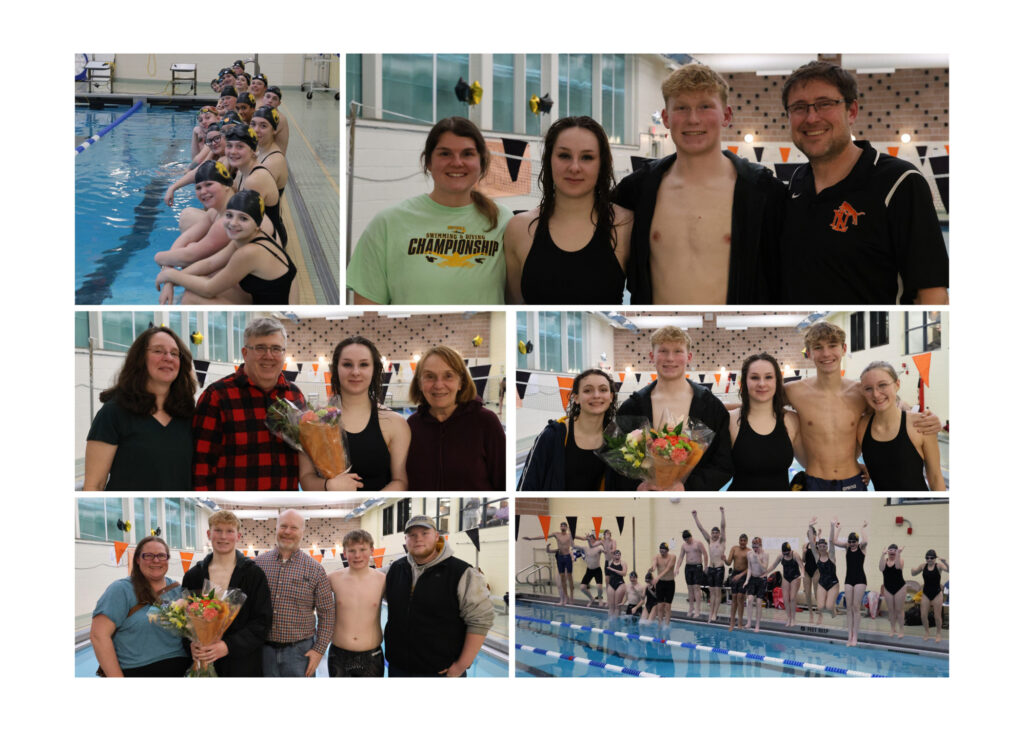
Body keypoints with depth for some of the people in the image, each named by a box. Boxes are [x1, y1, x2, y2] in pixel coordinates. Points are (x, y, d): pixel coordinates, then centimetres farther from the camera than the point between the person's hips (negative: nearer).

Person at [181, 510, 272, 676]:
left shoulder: (254, 574, -2)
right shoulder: (193, 575, 7)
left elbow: (263, 620, -6)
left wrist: (228, 645, -18)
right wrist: (191, 643, -11)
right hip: (202, 663, 2)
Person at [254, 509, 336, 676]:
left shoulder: (315, 570, 0)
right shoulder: (259, 563, 4)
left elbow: (326, 613, 2)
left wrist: (319, 650, -5)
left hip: (299, 651, -1)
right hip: (264, 648, 1)